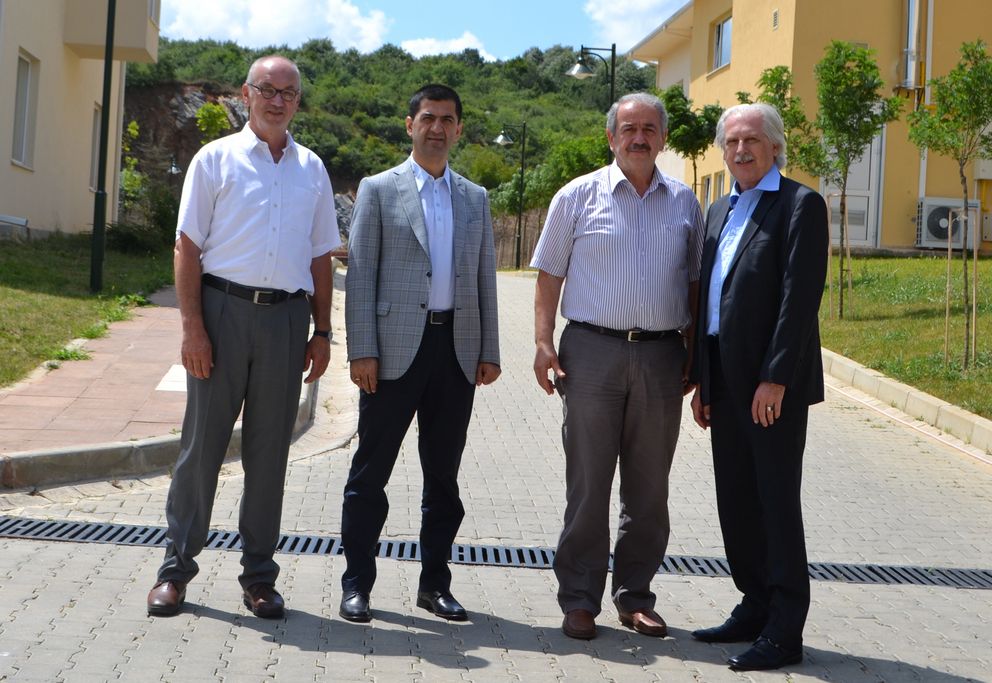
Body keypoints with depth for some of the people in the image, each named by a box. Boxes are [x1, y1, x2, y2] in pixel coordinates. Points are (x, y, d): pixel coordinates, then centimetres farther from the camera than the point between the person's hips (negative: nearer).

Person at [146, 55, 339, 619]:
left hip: (287, 318, 3)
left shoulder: (311, 169, 13)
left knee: (270, 451, 7)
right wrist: (192, 327, -9)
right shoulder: (216, 159, 3)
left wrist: (322, 330, 9)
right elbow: (188, 247, -1)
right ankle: (177, 568, 13)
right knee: (203, 443, 1)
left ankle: (259, 576, 16)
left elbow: (320, 256, 15)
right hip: (224, 309, -2)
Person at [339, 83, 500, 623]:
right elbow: (360, 273, -2)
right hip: (397, 347, -3)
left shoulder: (475, 199, 15)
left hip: (457, 349, 4)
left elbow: (485, 277, 14)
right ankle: (356, 584, 11)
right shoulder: (378, 190, 4)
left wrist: (489, 351, 6)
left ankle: (434, 583, 20)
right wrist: (362, 350, -10)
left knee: (444, 475, 10)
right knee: (370, 472, 1)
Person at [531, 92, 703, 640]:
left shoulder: (684, 203, 11)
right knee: (588, 483, 1)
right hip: (593, 350, -3)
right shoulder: (578, 196, 3)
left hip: (661, 357, 3)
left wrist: (693, 353, 8)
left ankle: (635, 596, 21)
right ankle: (579, 599, 11)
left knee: (649, 487, 9)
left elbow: (693, 282, 15)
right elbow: (549, 276, 3)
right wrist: (543, 342, -7)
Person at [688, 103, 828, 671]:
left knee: (777, 502, -2)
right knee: (736, 501, 13)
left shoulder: (799, 204, -7)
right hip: (726, 383, 8)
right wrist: (702, 380, 14)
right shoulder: (720, 210, 17)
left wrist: (775, 378, -20)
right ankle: (756, 608, 25)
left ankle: (784, 632, 5)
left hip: (774, 385, -8)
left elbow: (802, 296, -15)